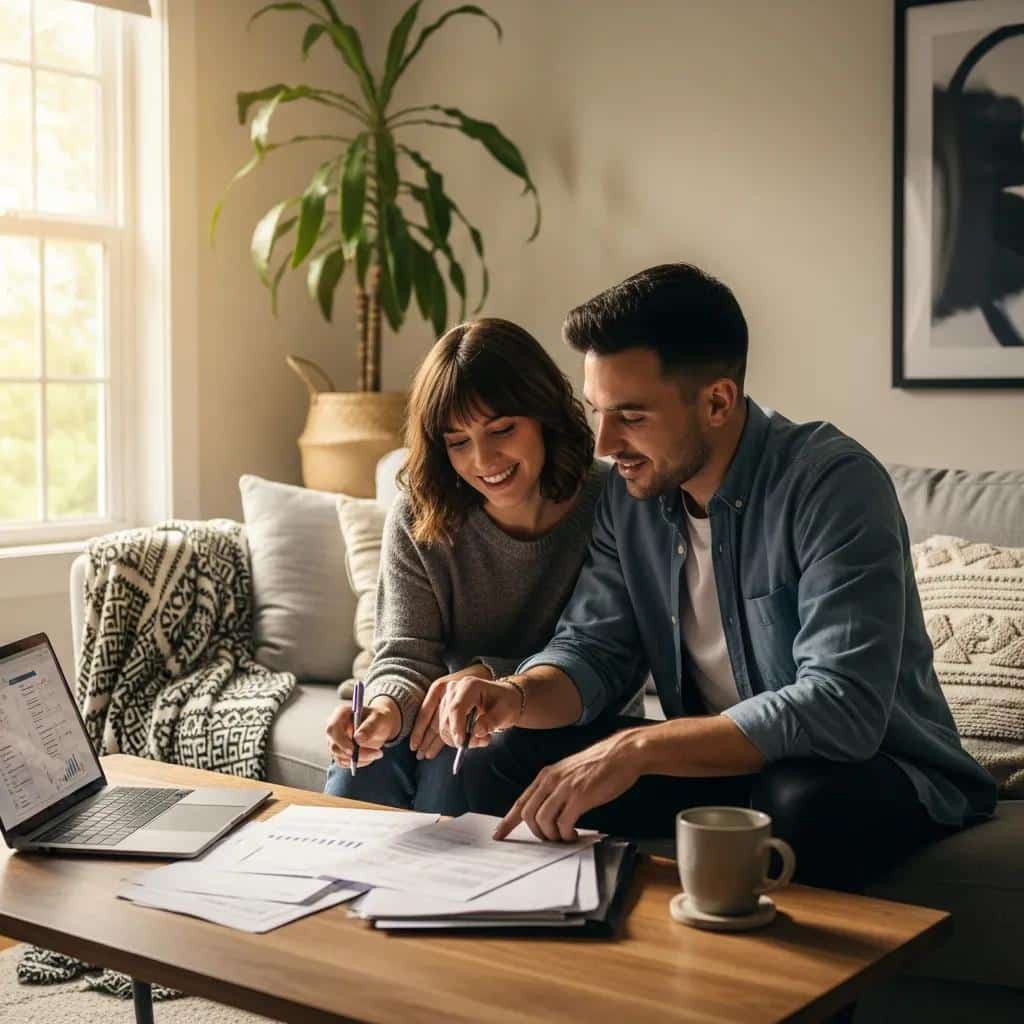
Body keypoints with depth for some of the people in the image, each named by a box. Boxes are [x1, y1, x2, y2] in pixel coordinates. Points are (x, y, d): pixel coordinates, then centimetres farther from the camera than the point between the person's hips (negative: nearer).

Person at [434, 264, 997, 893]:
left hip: (877, 768, -5)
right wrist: (518, 696, -22)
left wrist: (637, 748, -35)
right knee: (506, 763, -9)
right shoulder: (630, 495, -1)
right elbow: (593, 647, 1)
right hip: (719, 765, 6)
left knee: (802, 801, -38)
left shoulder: (835, 484, -23)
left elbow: (841, 707, -31)